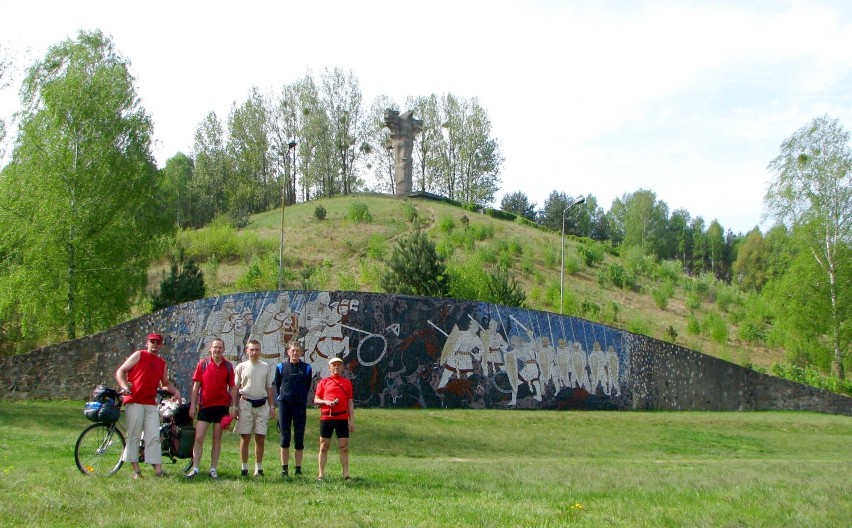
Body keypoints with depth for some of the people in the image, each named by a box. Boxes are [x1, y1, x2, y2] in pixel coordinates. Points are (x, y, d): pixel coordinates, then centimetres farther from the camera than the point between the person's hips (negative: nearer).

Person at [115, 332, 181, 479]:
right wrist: (124, 386, -15)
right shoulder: (139, 355, 5)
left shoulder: (162, 363, 19)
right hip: (134, 402, -5)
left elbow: (165, 383, 29)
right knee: (134, 436, -2)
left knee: (154, 437, 0)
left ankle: (158, 470, -1)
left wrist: (175, 391, 10)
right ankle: (136, 470, 3)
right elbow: (120, 371, 2)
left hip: (151, 404, 5)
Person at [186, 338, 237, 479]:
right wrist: (193, 405, -2)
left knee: (217, 439, 6)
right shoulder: (203, 364, 2)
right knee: (199, 438, -3)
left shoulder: (228, 366, 5)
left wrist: (233, 406, -1)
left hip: (222, 406, 1)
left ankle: (213, 469, 12)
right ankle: (195, 469, 3)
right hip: (204, 406, -1)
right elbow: (196, 385, 3)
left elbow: (232, 387, 7)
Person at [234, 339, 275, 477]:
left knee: (260, 438, 2)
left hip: (262, 404, 2)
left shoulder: (266, 367, 10)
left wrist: (272, 406, 10)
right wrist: (235, 407, -1)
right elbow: (235, 388, 5)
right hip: (246, 404, -2)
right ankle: (244, 467, 9)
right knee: (245, 437, 1)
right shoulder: (241, 367, 3)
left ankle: (259, 467, 9)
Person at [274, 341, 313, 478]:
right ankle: (284, 469, 10)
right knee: (285, 438, 3)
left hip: (300, 405, 0)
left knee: (299, 439, 3)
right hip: (284, 405, 0)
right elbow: (277, 385, 13)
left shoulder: (307, 368, 4)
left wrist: (301, 398, 11)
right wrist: (281, 397, 9)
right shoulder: (281, 367, 4)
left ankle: (298, 469, 10)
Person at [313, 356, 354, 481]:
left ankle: (346, 474, 6)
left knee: (344, 447, 1)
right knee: (324, 446, 3)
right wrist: (326, 402, -15)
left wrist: (352, 421, 6)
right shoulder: (323, 382, 7)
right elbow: (315, 400, 6)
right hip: (326, 418, -1)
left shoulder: (347, 383, 11)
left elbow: (350, 402, 11)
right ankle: (321, 474, 9)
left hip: (342, 418, 1)